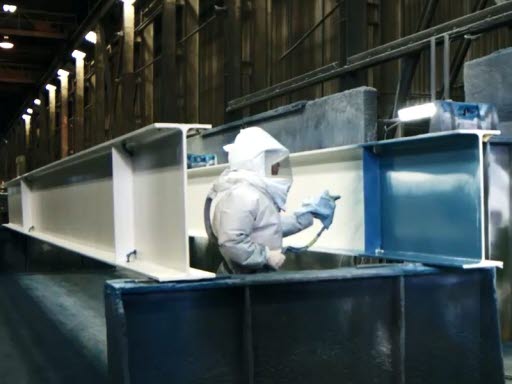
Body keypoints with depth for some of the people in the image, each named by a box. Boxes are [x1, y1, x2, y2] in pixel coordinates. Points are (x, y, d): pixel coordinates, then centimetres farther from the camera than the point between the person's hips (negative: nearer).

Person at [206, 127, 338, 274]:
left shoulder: (256, 191, 11)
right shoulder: (241, 194, -23)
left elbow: (274, 226, 21)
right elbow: (231, 243, -32)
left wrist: (310, 213, 22)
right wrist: (267, 256, -23)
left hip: (257, 277, 11)